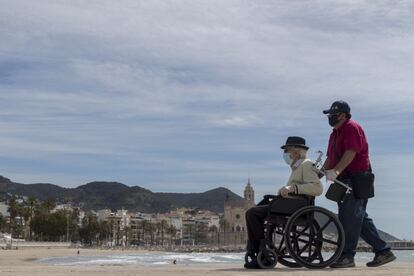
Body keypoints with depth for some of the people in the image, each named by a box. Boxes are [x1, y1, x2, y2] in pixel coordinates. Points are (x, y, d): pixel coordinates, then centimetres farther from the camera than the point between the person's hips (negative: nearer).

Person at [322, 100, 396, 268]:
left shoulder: (352, 128, -10)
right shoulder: (335, 133, 21)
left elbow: (351, 153, -23)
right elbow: (331, 156, 20)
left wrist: (335, 171, -30)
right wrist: (322, 170, 3)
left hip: (356, 180, -10)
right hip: (345, 181, 10)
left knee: (349, 218, -9)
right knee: (359, 218, 11)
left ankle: (347, 256, -4)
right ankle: (383, 251, 18)